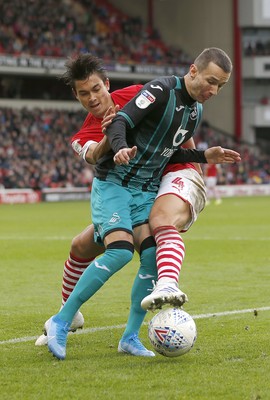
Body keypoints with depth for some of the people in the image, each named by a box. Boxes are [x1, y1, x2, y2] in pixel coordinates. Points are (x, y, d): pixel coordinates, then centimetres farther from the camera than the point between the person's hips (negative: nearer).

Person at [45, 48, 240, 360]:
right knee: (120, 252, -23)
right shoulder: (161, 90, -15)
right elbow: (119, 123, -23)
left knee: (154, 255, -12)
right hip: (114, 182, -7)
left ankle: (129, 338, -1)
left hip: (147, 190, 7)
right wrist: (121, 148, -43)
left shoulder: (196, 110, 10)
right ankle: (60, 322, -13)